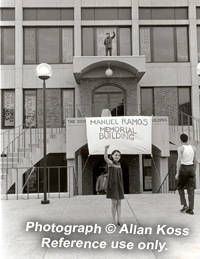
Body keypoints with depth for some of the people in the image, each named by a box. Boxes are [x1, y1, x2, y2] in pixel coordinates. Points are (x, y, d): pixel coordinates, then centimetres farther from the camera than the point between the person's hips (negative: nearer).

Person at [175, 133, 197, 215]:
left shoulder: (180, 148, -7)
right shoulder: (193, 148, 7)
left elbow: (179, 160, -15)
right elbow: (195, 161, 10)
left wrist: (177, 173, -13)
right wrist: (194, 171, 18)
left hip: (183, 168, -4)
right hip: (191, 168, 4)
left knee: (180, 187, 15)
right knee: (191, 189, 6)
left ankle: (185, 205, 3)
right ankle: (191, 209, 4)